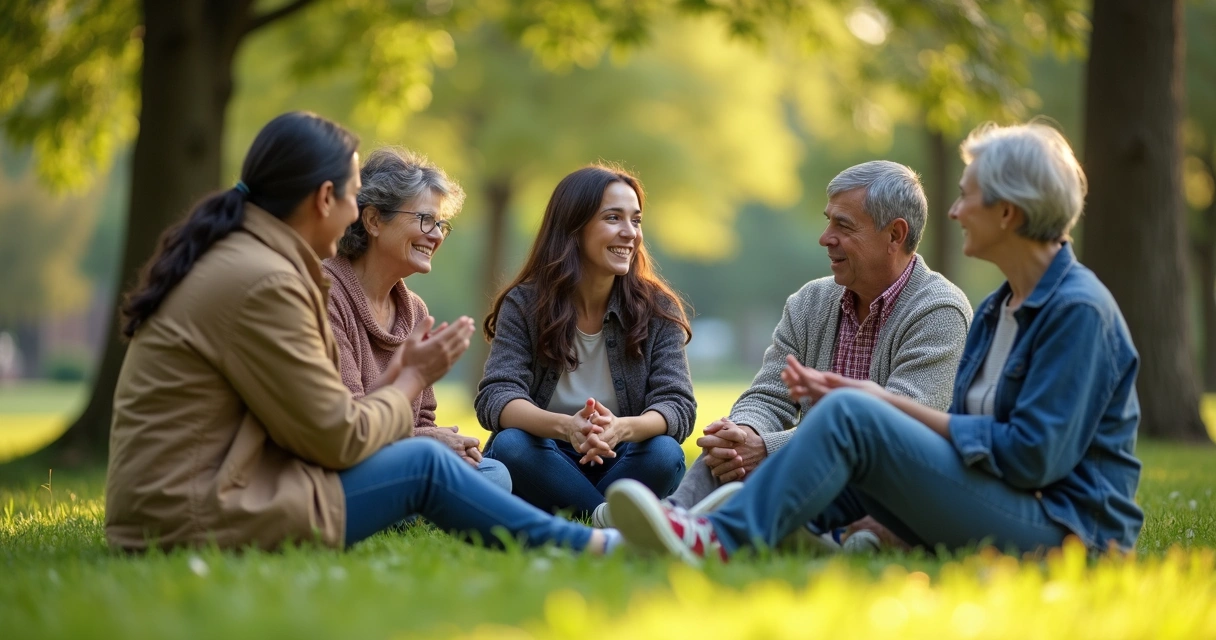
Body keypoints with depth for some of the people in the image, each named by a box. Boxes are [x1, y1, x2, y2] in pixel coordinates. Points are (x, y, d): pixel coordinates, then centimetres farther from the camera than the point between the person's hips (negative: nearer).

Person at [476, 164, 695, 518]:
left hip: (620, 469, 0)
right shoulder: (524, 304, -5)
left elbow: (678, 405, -12)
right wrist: (565, 427, -40)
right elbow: (495, 397, -18)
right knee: (510, 446, -31)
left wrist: (621, 428, -36)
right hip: (547, 468, 0)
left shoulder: (657, 309, -2)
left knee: (664, 454, -30)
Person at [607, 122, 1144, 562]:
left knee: (850, 416, -21)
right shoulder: (998, 308, 18)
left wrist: (893, 406, -12)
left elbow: (1033, 456, -19)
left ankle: (723, 538, -22)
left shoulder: (1078, 309, -13)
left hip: (1063, 524, -9)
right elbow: (964, 428, 14)